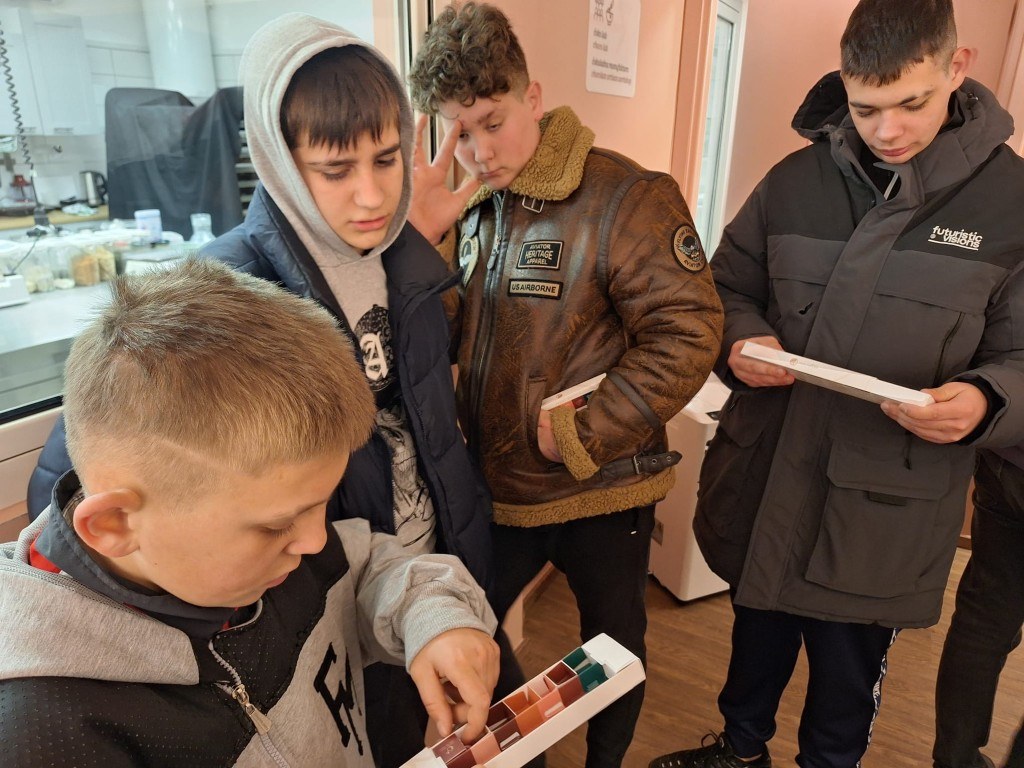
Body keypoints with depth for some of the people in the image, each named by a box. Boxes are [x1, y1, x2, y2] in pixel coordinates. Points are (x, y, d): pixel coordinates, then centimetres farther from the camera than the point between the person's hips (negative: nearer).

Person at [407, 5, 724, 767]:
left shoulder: (627, 197, -15)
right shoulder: (469, 204, 3)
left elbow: (688, 332, -19)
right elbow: (443, 337, 0)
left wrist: (581, 437, -19)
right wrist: (420, 240, -15)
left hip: (601, 490, -4)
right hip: (494, 482, 5)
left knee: (613, 648, 20)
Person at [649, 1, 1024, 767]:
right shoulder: (795, 179, 0)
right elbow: (729, 289, 9)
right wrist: (740, 340, -12)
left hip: (884, 506, -2)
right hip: (763, 478, 3)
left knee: (847, 673, 20)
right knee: (757, 636, 26)